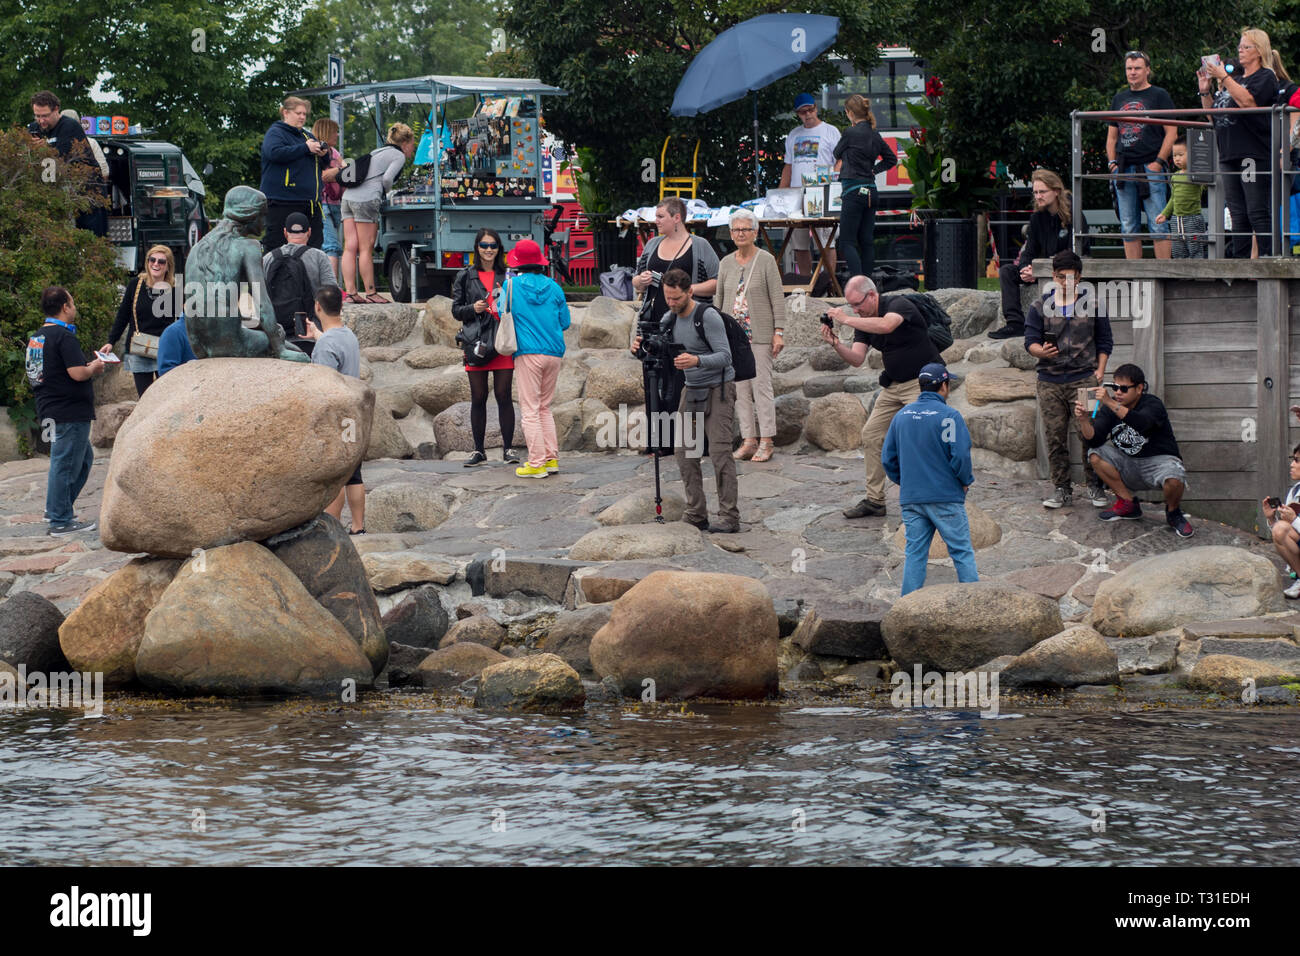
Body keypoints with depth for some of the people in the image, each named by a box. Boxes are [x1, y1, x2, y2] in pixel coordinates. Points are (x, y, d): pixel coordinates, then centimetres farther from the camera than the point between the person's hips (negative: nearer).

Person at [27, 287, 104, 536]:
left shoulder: (36, 338, 12)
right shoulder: (64, 337, -17)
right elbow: (78, 373, -24)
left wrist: (86, 366, 16)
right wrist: (94, 367, -2)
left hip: (50, 410, 10)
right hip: (69, 412, -10)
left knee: (83, 459, 20)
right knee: (65, 464, -3)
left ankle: (55, 510, 24)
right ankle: (60, 521, 1)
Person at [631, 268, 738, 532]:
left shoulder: (708, 317, -17)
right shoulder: (671, 319, 4)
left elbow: (724, 357, -23)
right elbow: (651, 350, 5)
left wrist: (697, 360, -40)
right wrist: (638, 348, -19)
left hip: (718, 390, -7)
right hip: (692, 390, 7)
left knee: (720, 451, -13)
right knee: (684, 451, 0)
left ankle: (729, 517, -13)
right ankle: (696, 515, 5)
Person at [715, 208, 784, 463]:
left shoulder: (766, 261, -3)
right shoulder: (726, 263, 10)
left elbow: (777, 298, -4)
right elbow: (719, 300, 16)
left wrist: (779, 332, -9)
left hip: (760, 334, -5)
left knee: (761, 384, -6)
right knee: (740, 387, 3)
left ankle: (766, 441, -2)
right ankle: (749, 440, 7)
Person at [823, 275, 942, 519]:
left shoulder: (899, 304, -18)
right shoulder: (864, 321, 6)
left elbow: (886, 325, -40)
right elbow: (857, 358, -3)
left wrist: (846, 320, -34)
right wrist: (836, 344, -22)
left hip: (923, 382, -9)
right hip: (893, 385, 9)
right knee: (871, 435, 5)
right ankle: (874, 500, 11)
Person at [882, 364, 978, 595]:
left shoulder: (902, 416, 8)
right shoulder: (949, 416, -10)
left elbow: (888, 458, 11)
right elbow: (960, 456, -15)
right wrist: (967, 480, 2)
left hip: (910, 498, 5)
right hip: (946, 497, -5)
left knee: (915, 556, 7)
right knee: (962, 552, 1)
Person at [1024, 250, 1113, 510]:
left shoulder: (1093, 305, 8)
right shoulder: (1040, 307, 8)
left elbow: (1104, 342, 12)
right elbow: (1030, 341, 2)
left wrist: (1099, 372, 2)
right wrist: (1041, 351, -21)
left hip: (1084, 378, -1)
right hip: (1050, 383, 1)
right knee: (1055, 437, 2)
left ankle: (1094, 486, 3)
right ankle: (1061, 488, 11)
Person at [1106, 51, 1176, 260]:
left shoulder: (1159, 96, 3)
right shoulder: (1119, 99, 19)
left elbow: (1171, 132, -3)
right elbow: (1112, 136, 22)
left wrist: (1159, 162, -11)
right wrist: (1112, 162, 7)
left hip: (1150, 167, -6)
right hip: (1123, 170, 6)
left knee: (1157, 225, -9)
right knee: (1128, 227, 5)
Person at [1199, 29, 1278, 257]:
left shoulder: (1265, 78, 0)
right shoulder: (1235, 80, 23)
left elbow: (1247, 101, -18)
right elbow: (1213, 114, 24)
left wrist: (1223, 77, -15)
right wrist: (1205, 91, 9)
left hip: (1255, 155, -8)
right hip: (1229, 156, 8)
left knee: (1258, 213, -11)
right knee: (1238, 216, 7)